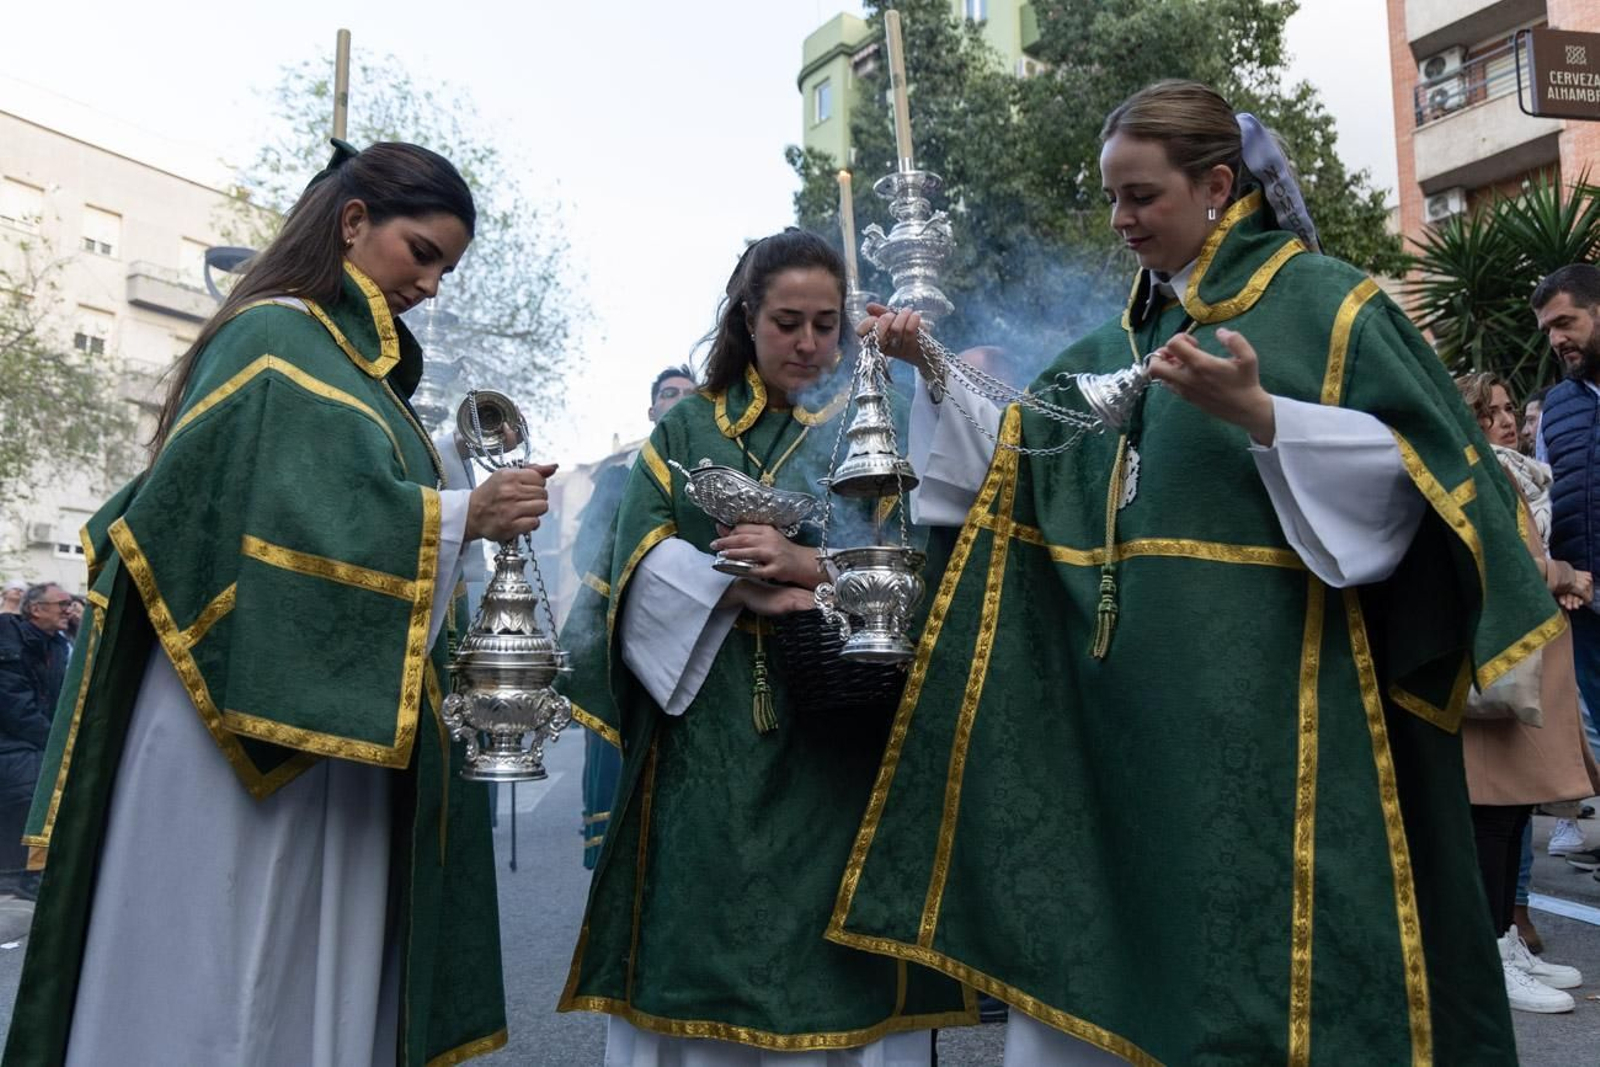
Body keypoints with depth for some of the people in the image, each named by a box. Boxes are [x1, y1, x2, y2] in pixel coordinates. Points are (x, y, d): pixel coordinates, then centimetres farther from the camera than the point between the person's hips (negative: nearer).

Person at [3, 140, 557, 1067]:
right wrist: (460, 516, -24)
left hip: (316, 736, 9)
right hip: (248, 735, -9)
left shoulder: (350, 360, 20)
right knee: (231, 977, -1)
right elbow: (294, 519, -22)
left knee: (308, 974, 12)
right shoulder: (278, 342, -8)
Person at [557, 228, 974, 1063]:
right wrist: (748, 594, -18)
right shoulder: (688, 427, 12)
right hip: (706, 745, 1)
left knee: (839, 964, 0)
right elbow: (641, 557, -2)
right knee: (700, 945, 1)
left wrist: (807, 566, -18)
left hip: (838, 739, 0)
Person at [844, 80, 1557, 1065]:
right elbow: (1021, 456, 17)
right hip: (1126, 695, 6)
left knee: (1258, 941, 1)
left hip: (1262, 693, -6)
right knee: (1102, 928, 11)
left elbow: (1413, 465, -10)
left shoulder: (1321, 299, -2)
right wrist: (934, 371, 4)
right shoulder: (1126, 340, 16)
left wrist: (1258, 416, -24)